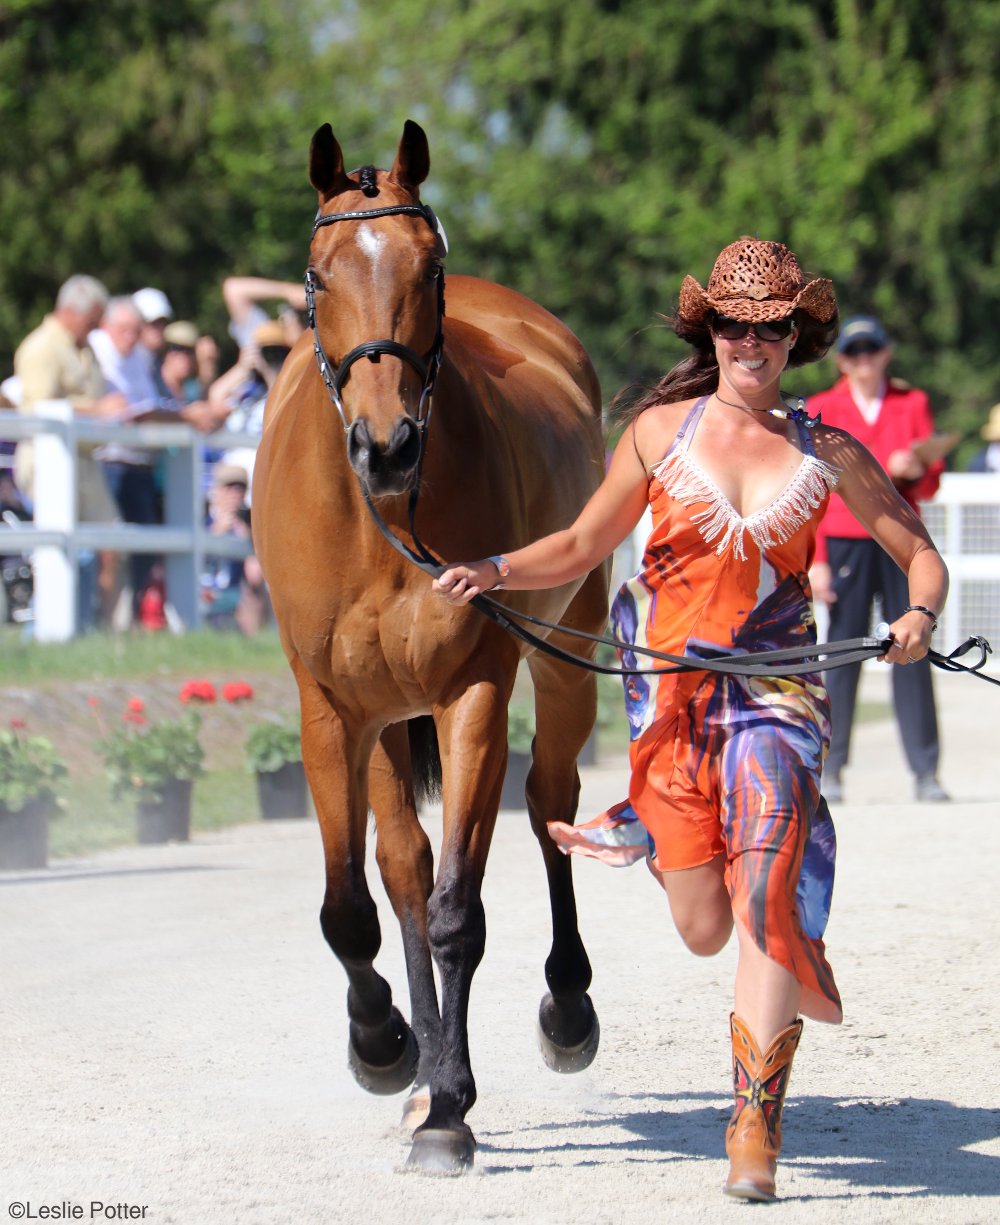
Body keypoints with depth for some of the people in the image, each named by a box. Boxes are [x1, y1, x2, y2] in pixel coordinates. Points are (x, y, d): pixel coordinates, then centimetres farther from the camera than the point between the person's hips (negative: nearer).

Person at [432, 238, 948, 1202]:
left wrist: (920, 616, -13)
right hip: (672, 690, 1)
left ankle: (757, 1125, -9)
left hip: (775, 690, -1)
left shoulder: (829, 455, 4)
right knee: (704, 930, 2)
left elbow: (920, 554, 9)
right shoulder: (661, 431, 4)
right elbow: (583, 546, 9)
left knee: (765, 899, -18)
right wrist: (493, 571, -7)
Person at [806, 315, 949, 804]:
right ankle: (829, 769, 0)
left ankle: (925, 771, -1)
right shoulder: (822, 409, 5)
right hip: (844, 539, -1)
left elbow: (930, 484, 8)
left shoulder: (912, 403, 10)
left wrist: (915, 471, -16)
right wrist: (815, 560, -6)